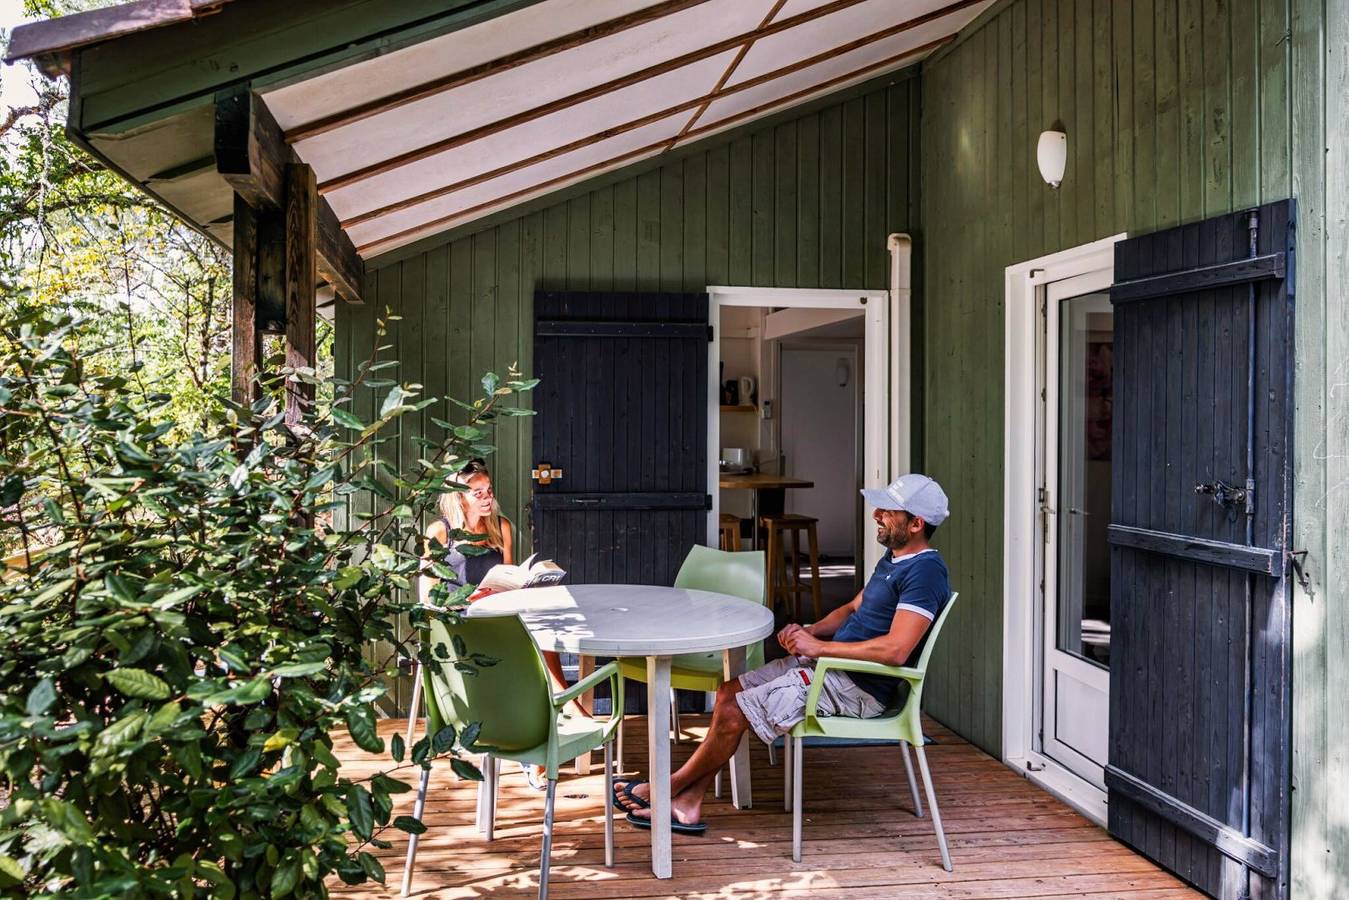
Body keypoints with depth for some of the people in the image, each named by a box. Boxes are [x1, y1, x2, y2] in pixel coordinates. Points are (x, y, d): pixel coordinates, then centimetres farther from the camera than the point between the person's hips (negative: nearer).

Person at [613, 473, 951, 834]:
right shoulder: (893, 558, 13)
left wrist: (818, 646, -20)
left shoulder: (925, 571, -19)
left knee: (734, 714, -12)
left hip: (859, 686, -10)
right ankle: (687, 805, 5)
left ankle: (668, 787, 10)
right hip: (826, 663, 10)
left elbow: (895, 650, -28)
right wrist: (810, 631, 3)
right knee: (729, 692, 3)